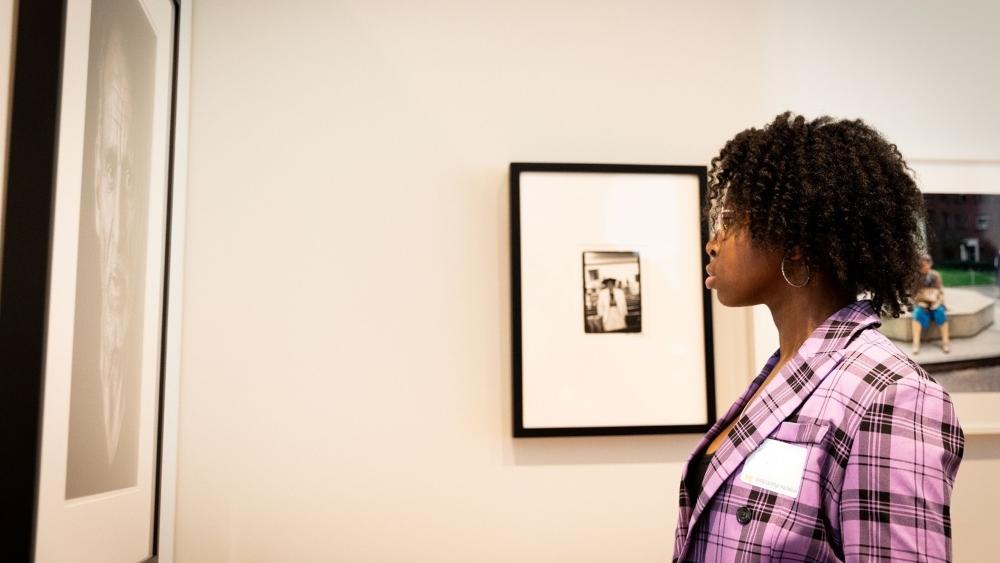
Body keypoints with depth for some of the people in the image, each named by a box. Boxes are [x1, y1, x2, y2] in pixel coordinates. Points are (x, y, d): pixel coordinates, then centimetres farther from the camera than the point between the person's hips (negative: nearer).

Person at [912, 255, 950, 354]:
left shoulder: (935, 275, 5)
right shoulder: (915, 277, 1)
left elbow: (941, 292, 6)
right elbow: (912, 294, 0)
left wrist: (937, 302, -12)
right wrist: (919, 302, -16)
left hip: (935, 304, 1)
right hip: (920, 304, -1)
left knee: (941, 313, -32)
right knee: (918, 313, -34)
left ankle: (945, 342, -26)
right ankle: (916, 343, -37)